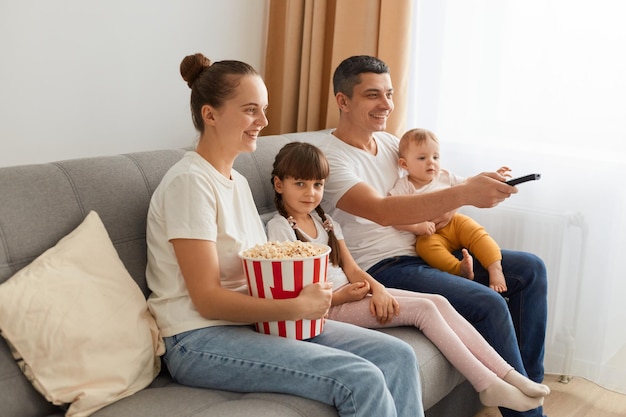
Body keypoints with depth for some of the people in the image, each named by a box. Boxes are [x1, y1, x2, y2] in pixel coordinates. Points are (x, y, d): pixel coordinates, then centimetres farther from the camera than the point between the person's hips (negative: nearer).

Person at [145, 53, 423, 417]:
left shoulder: (238, 181, 15)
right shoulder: (190, 182, -13)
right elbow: (207, 299, -17)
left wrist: (308, 293, -7)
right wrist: (298, 307, -23)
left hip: (250, 318, 9)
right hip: (201, 339, -8)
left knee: (398, 356, -5)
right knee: (361, 380, -24)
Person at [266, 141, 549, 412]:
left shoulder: (324, 221, 14)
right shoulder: (280, 228, -9)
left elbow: (351, 269, 9)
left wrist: (376, 288, -12)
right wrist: (342, 296, -20)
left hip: (350, 291, 7)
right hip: (328, 306, -7)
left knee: (439, 302, -8)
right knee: (423, 309, -18)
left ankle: (507, 373, -9)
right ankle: (488, 386, -13)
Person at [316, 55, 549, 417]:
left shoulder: (390, 141, 11)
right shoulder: (328, 158, -15)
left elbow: (428, 189, 17)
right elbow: (381, 211, -31)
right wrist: (463, 193, -40)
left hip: (424, 251, 9)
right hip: (381, 268, -9)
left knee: (530, 269, 3)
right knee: (489, 304, -25)